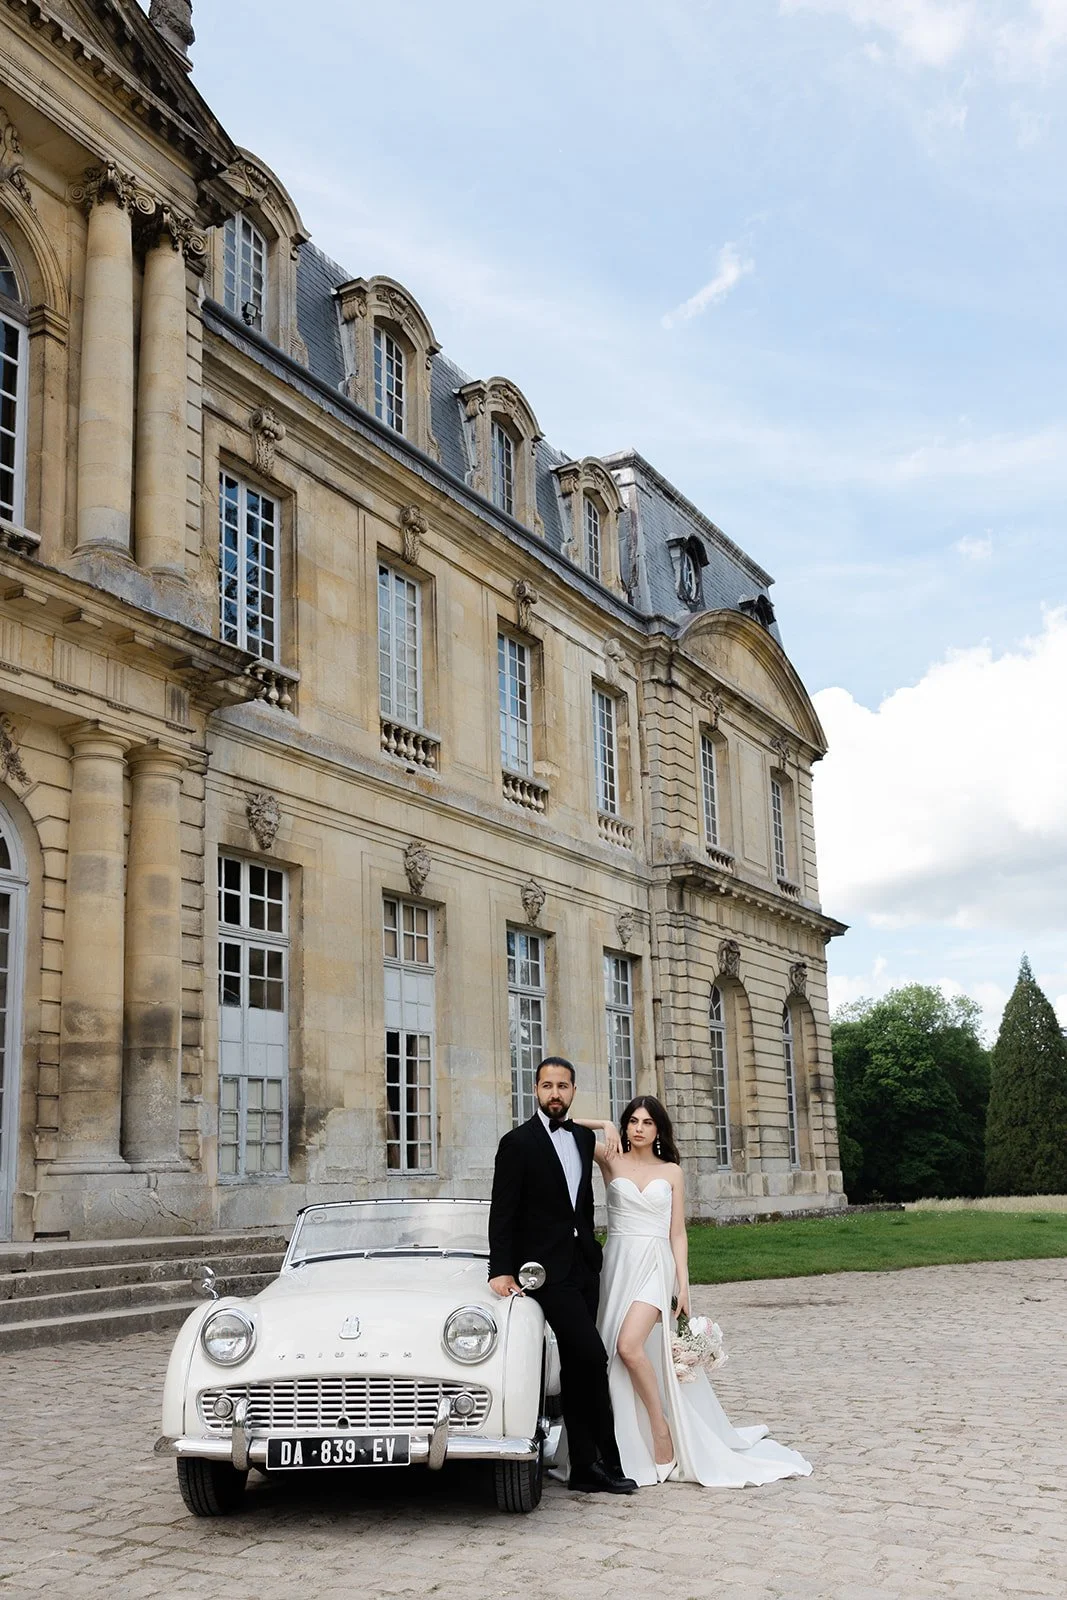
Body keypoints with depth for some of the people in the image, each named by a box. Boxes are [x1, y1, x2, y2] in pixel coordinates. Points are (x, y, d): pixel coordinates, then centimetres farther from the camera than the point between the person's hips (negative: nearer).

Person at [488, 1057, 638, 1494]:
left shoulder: (584, 1138, 11)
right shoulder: (518, 1142, -9)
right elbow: (502, 1213, -10)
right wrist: (501, 1271, -17)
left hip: (584, 1265, 7)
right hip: (547, 1271, -7)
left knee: (577, 1367, 10)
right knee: (593, 1357, -14)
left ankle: (585, 1467, 16)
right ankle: (607, 1461, -3)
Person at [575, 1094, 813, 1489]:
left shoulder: (671, 1171, 8)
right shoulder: (612, 1160, 6)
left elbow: (678, 1234, 7)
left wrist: (683, 1285, 0)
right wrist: (604, 1126, -11)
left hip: (655, 1265, -2)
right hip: (618, 1264, 2)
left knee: (630, 1345, -22)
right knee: (618, 1353, -1)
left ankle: (662, 1429, -6)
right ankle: (633, 1450, 12)